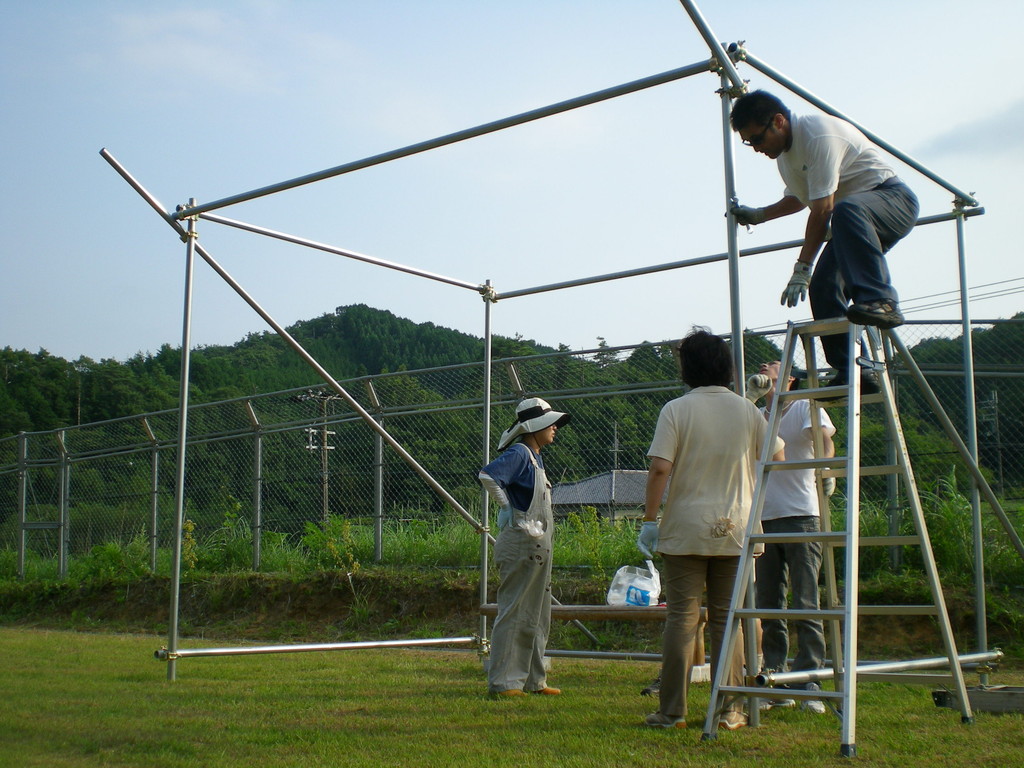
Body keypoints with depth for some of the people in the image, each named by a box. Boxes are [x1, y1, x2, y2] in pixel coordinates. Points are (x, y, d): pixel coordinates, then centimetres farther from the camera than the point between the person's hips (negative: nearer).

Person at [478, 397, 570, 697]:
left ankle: (533, 680, 23)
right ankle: (501, 682, 1)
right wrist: (507, 508, -20)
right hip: (522, 544, -10)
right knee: (513, 614, -5)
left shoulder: (535, 457, 16)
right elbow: (487, 475, -31)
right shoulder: (518, 454, -13)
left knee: (537, 618, 14)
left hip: (539, 547, 10)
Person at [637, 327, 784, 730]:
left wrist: (649, 520, -4)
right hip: (734, 531, 2)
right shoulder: (747, 410, 4)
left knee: (681, 618, 2)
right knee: (727, 620, 8)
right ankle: (730, 711, 11)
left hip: (685, 531, -2)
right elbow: (778, 455, 17)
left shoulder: (676, 410, -5)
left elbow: (659, 468, -13)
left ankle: (672, 711, 3)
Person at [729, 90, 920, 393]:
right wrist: (757, 215, 21)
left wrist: (802, 268, -28)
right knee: (823, 289, -7)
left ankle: (881, 300, -47)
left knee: (847, 211, -42)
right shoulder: (783, 151, 8)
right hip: (856, 222, 9)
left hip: (893, 200, -9)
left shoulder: (818, 134, -22)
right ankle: (851, 374, -3)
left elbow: (822, 209, -27)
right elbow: (798, 198, 29)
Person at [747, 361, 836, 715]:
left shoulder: (806, 407, 4)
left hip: (800, 515, -5)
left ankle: (810, 683, -1)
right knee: (767, 606, 5)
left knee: (805, 605, -6)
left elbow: (825, 440, -13)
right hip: (763, 517, 5)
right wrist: (750, 394, -5)